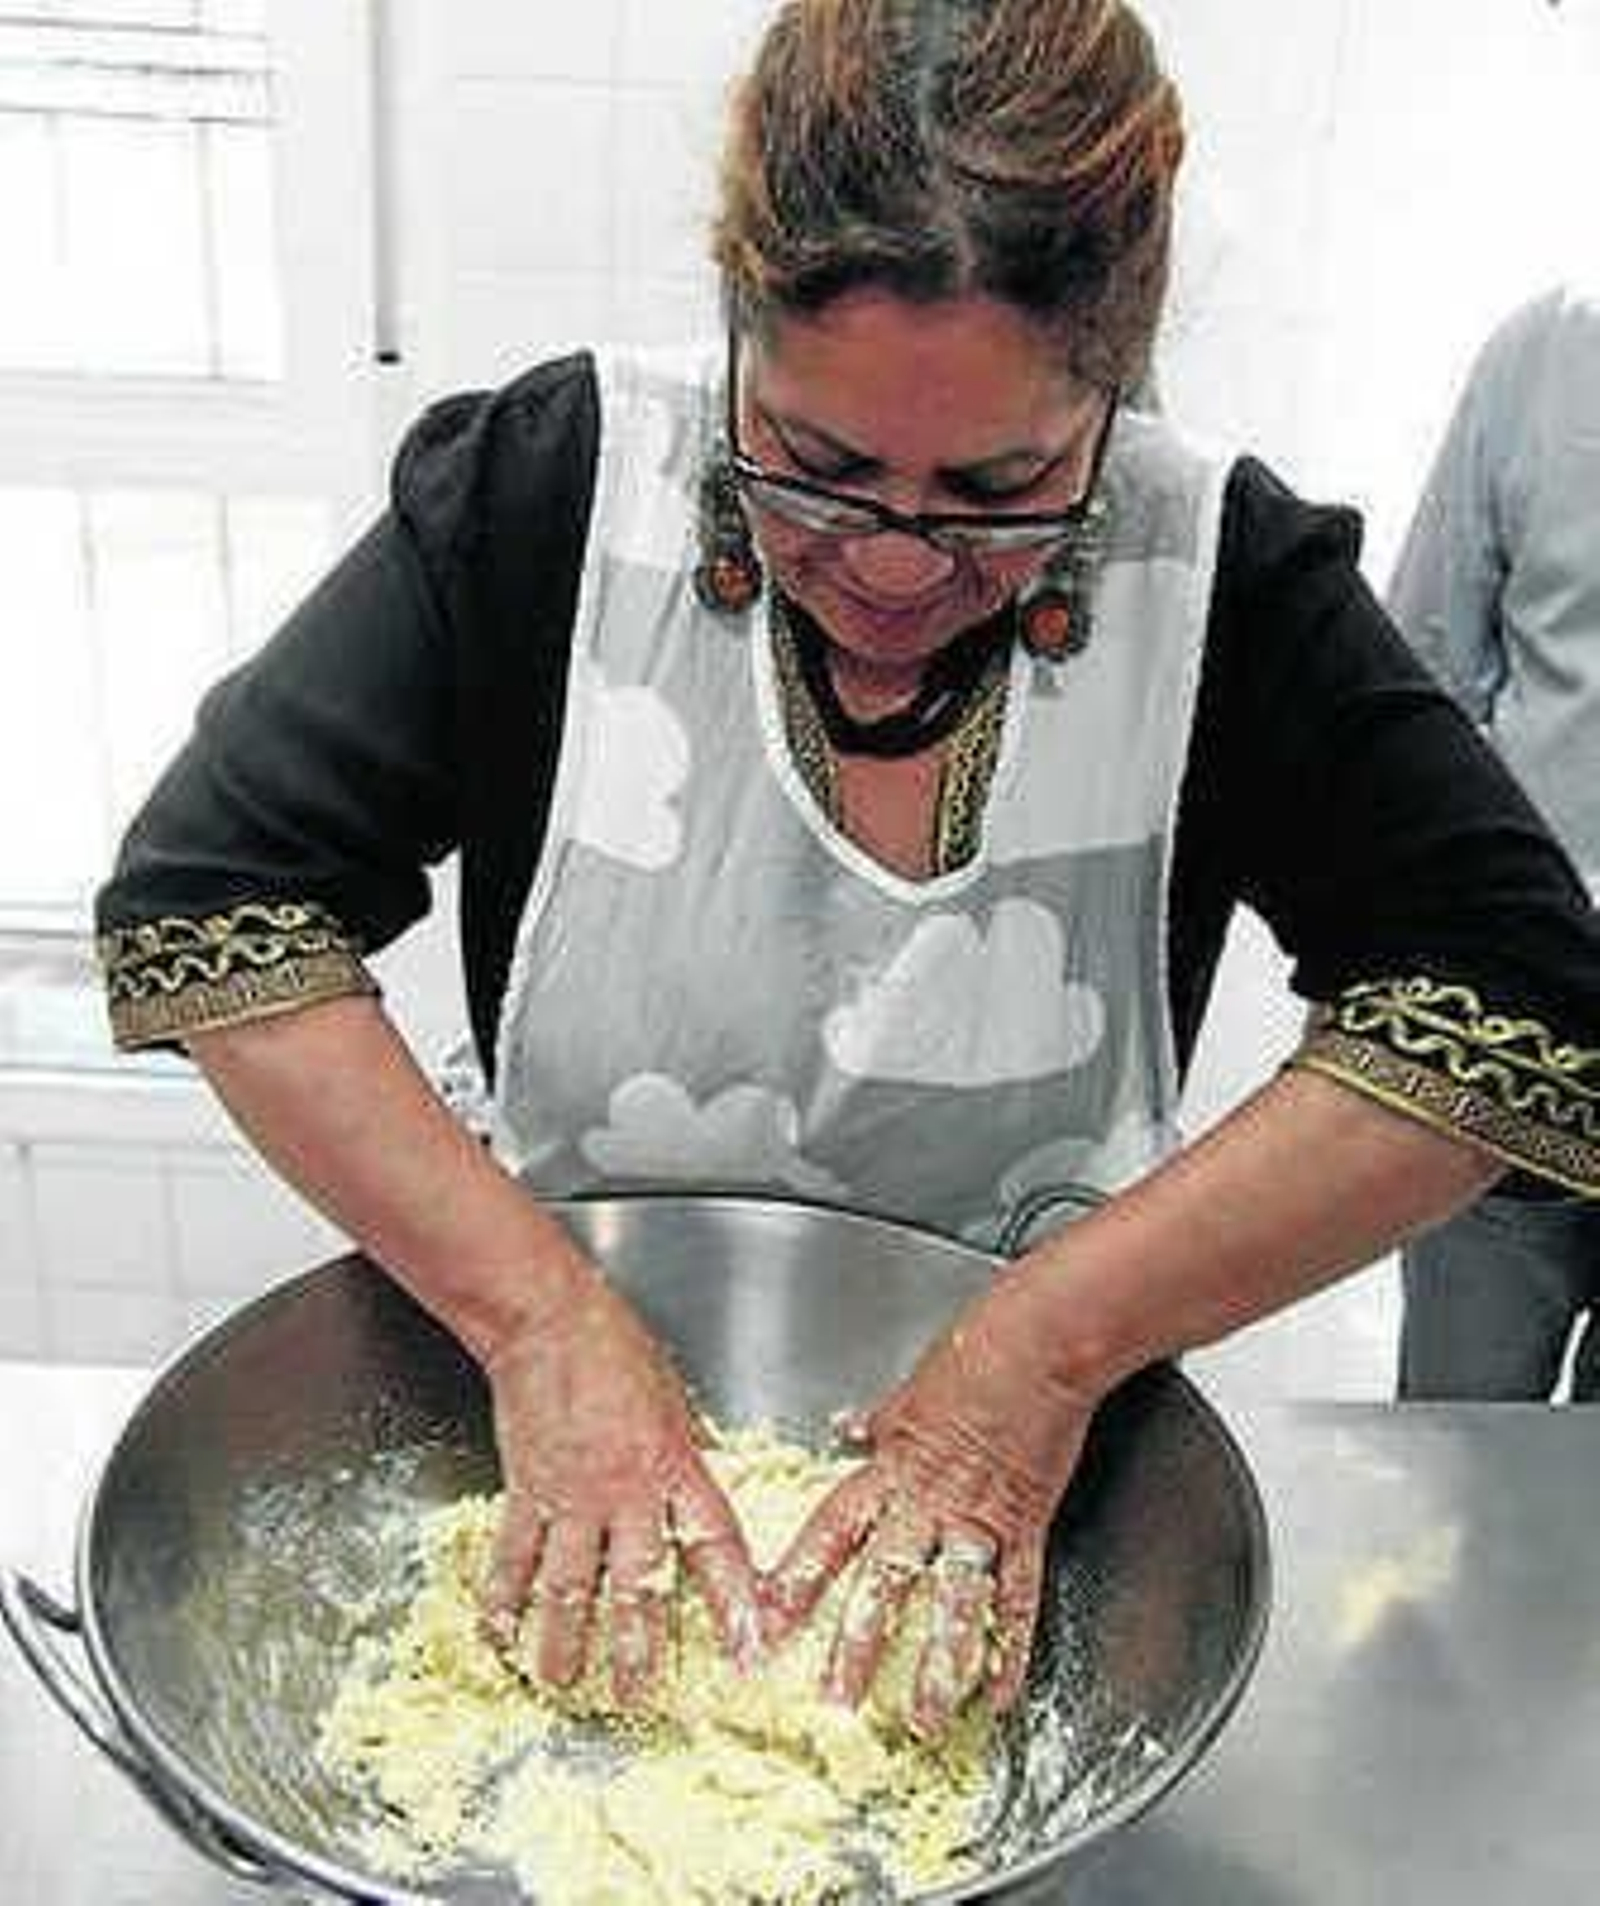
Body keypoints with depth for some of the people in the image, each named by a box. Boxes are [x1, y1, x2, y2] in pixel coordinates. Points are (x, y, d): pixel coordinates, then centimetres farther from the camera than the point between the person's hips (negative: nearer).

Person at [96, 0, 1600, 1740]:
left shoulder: (1220, 573, -13)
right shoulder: (556, 489, -14)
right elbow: (208, 888, -15)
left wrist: (1050, 1340, -26)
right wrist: (546, 1317, -24)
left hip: (1010, 1487, 0)